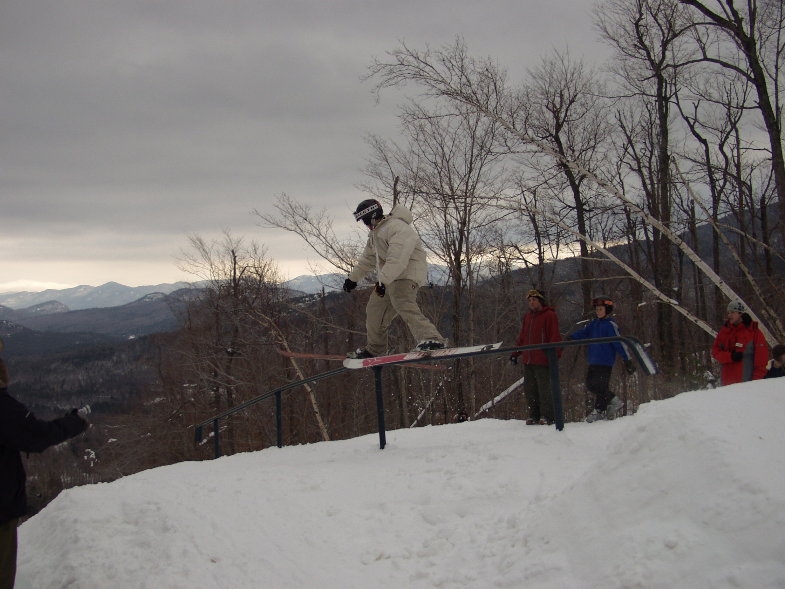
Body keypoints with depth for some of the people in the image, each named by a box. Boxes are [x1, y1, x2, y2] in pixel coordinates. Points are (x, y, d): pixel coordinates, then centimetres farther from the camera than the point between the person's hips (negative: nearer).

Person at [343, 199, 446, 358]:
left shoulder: (398, 228, -19)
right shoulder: (375, 233, 17)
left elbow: (397, 259, -31)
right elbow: (368, 259, 32)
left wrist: (383, 280, -37)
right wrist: (353, 278, 36)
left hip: (406, 274, -10)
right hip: (387, 277, 10)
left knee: (402, 303, -33)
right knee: (375, 309, 15)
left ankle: (431, 338, -48)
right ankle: (374, 349, 32)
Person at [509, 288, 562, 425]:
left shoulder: (549, 315, -4)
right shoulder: (527, 317, 19)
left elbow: (555, 337, -10)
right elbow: (522, 337, 25)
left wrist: (554, 355, -18)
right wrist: (515, 353, 20)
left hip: (542, 360, -7)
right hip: (528, 360, 7)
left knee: (544, 388, -4)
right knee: (530, 389, 8)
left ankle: (547, 416, 4)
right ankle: (534, 415, 16)